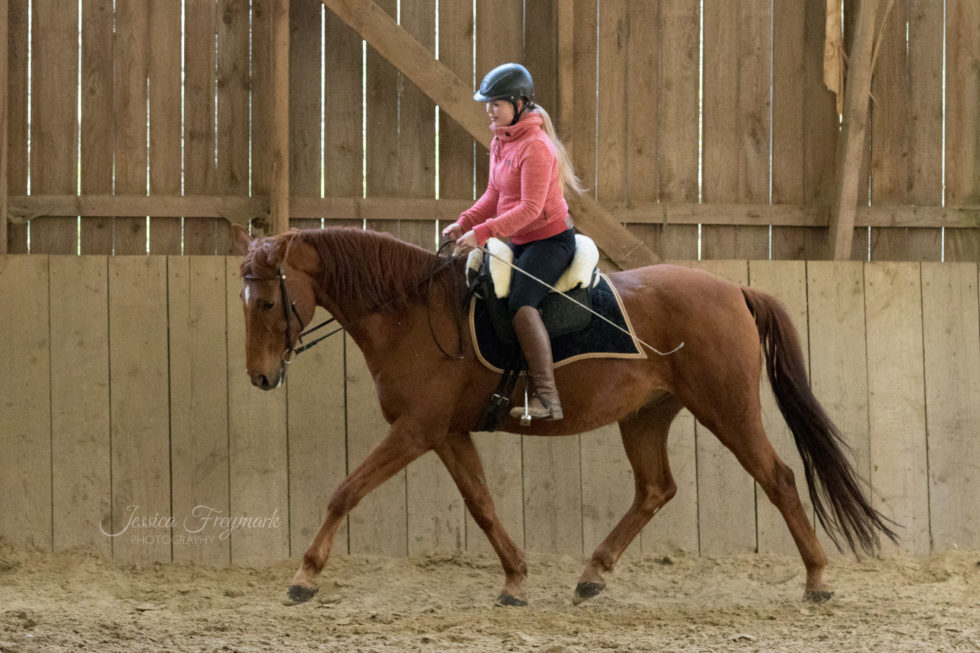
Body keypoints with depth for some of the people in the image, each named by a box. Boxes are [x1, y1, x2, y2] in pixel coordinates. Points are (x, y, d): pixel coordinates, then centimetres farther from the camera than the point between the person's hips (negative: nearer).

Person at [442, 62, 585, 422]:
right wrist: (464, 223, 0)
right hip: (520, 242, 10)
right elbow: (494, 196, 16)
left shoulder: (536, 147, -20)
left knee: (520, 302, -28)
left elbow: (530, 208, -25)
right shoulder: (501, 142, 9)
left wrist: (483, 232, -29)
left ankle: (547, 398, -30)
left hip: (551, 239, -10)